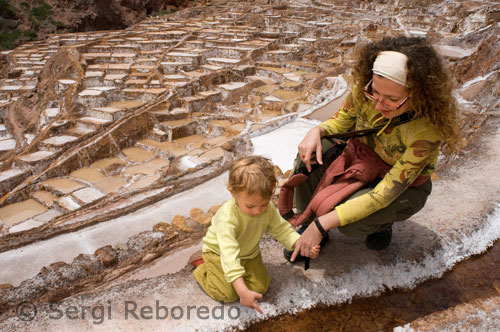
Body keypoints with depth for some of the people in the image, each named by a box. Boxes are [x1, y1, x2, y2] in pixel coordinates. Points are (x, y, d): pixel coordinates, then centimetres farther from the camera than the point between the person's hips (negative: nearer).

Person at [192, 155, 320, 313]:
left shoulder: (267, 208, -23)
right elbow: (229, 254, -47)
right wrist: (243, 291, -53)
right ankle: (203, 269, 13)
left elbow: (281, 229, -10)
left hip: (249, 252, 5)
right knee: (229, 294, -12)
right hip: (219, 252, -5)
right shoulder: (227, 218, -42)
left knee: (261, 287, -3)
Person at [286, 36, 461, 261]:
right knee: (311, 154, -25)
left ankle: (383, 222, 5)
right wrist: (316, 131, -27)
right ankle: (307, 222, -5)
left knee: (350, 224, -31)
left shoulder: (427, 130, -35)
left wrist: (322, 224, -38)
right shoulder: (365, 89, -23)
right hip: (362, 162, 4)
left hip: (405, 187, -3)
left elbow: (386, 192, -35)